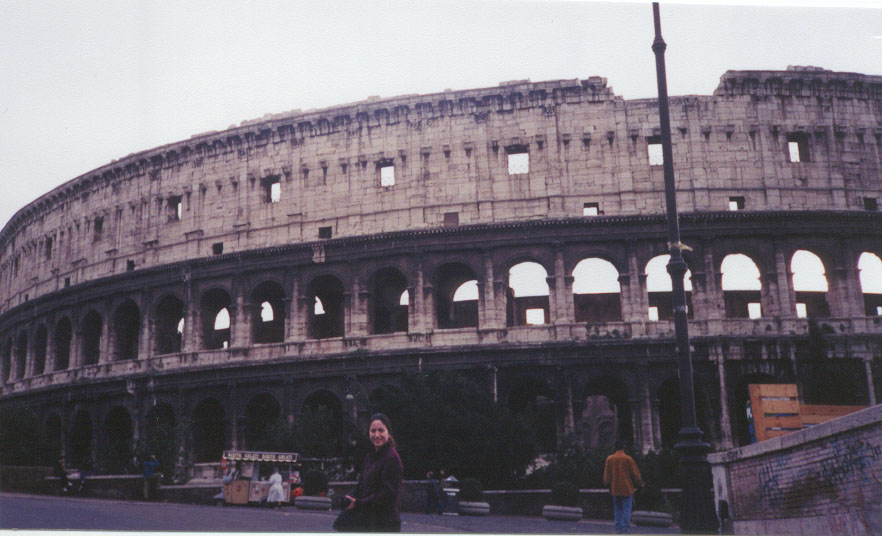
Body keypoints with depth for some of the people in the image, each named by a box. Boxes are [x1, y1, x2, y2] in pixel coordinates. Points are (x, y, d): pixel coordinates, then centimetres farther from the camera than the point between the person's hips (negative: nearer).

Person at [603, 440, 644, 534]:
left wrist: (607, 485, 19)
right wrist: (640, 484, 7)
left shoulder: (609, 459, 0)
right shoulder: (628, 459, -10)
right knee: (626, 510, 1)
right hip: (627, 488, -3)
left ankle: (618, 528, 14)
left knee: (617, 509, 14)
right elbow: (635, 473, -5)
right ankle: (625, 529, -3)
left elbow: (606, 474, 7)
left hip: (615, 489, 3)